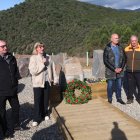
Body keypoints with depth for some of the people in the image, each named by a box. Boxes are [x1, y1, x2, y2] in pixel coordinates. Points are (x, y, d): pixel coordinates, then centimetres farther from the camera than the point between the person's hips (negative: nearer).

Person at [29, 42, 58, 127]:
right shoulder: (33, 58, -8)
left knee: (46, 100, 13)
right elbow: (32, 71, -18)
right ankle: (36, 119, 8)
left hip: (47, 82, 4)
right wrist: (42, 64, -18)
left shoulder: (48, 58, 5)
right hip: (38, 83, -4)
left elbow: (53, 69, 10)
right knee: (37, 101, -2)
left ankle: (45, 114, 33)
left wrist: (55, 79, 8)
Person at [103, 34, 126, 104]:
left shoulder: (120, 48, 6)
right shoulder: (107, 49, -9)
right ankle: (109, 99, 19)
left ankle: (119, 98, 27)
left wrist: (121, 68, -5)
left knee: (119, 85, 13)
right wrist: (114, 69, -14)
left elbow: (124, 58, 9)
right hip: (110, 71, -4)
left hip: (119, 70, 4)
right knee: (110, 85, 5)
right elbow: (105, 61, -12)